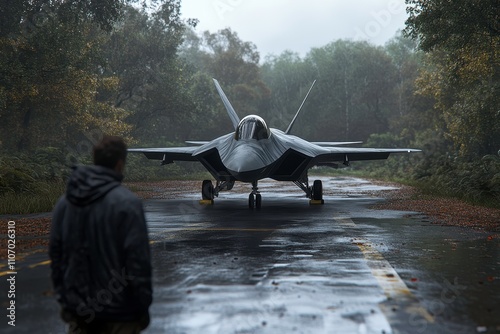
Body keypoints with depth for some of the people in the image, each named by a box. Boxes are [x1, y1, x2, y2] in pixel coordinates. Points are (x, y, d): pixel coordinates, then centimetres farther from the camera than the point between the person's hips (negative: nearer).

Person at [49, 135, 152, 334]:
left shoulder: (64, 202, 4)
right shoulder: (127, 203, -15)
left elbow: (55, 253, 10)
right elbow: (138, 260, -16)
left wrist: (63, 299, 18)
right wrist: (143, 307, -7)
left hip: (78, 310, 5)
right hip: (117, 313, -5)